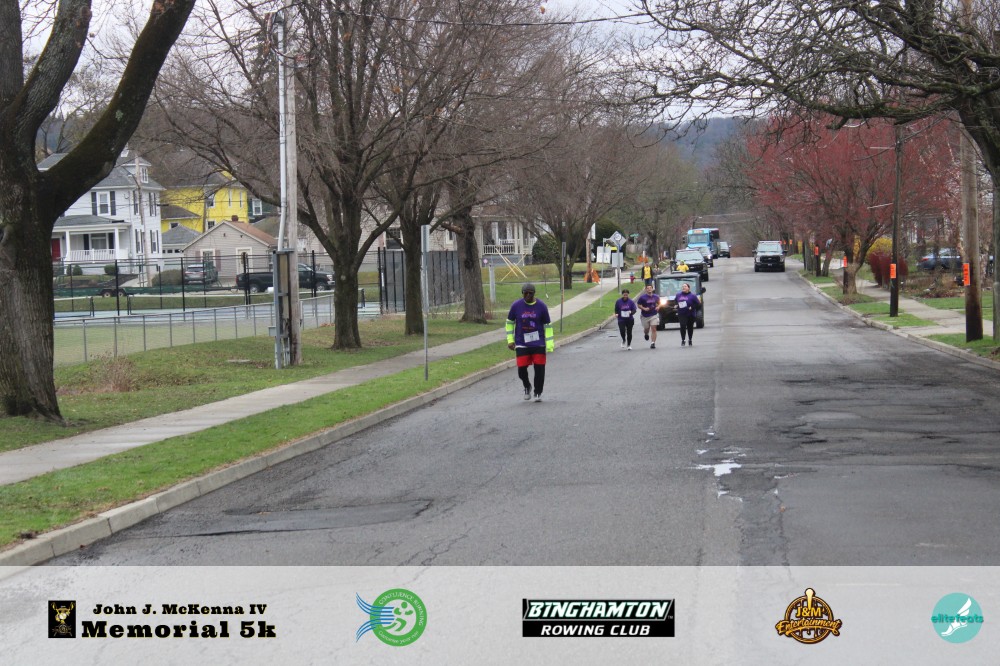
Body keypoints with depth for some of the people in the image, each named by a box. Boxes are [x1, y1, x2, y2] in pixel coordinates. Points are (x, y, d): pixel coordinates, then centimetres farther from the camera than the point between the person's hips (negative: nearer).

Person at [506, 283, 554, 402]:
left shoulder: (541, 306, -2)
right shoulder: (516, 306, -1)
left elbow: (547, 325, 4)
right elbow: (510, 322, 12)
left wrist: (549, 344, 0)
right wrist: (510, 340, 9)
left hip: (538, 344, 0)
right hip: (521, 344, 0)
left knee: (539, 369, -2)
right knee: (521, 369, -5)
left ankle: (538, 393, 16)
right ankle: (527, 387, 25)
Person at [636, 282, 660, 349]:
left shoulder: (656, 297, 1)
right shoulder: (642, 297, -8)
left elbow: (658, 303, 17)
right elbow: (638, 305, -3)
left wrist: (658, 307, -4)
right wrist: (644, 308, -19)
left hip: (653, 315, 1)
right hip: (645, 316, -1)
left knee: (654, 329, -12)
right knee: (646, 329, 14)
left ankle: (653, 343, -10)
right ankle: (646, 334, 51)